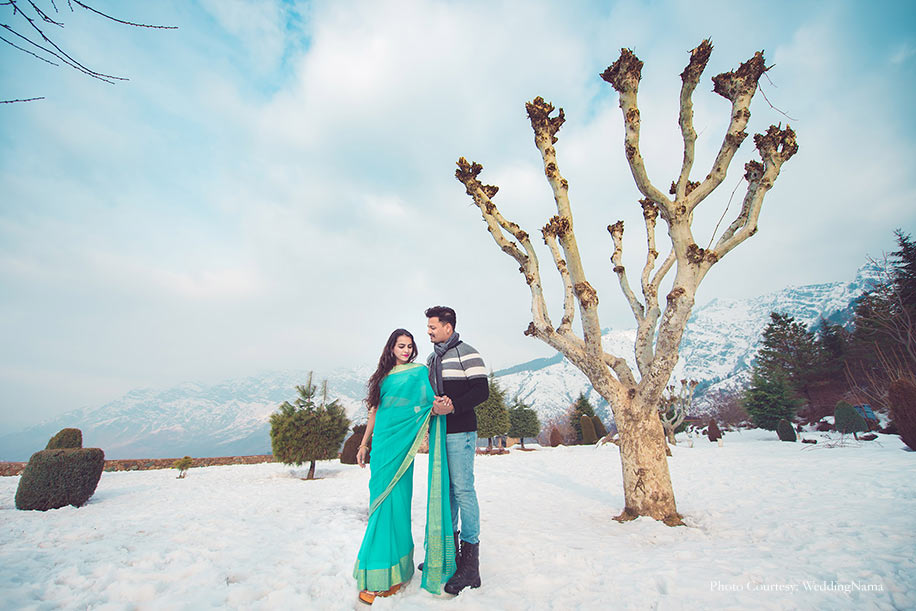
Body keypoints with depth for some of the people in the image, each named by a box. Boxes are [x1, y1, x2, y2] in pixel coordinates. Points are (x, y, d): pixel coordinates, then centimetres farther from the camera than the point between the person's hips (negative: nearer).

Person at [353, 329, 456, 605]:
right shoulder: (383, 375, 14)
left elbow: (428, 402, -7)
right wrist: (364, 445, 19)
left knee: (393, 500, -4)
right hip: (382, 441, 5)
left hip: (402, 442, -4)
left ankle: (387, 573, 7)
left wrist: (438, 407, -30)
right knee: (381, 499, 7)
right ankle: (382, 572, 19)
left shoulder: (419, 371, 2)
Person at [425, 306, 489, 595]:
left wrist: (452, 406, -23)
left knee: (463, 489, -5)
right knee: (445, 489, 13)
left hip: (460, 432, -7)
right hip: (439, 432, 7)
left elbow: (481, 391, -13)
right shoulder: (431, 359, 16)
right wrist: (433, 406, -4)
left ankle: (470, 563, 7)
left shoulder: (467, 354, -7)